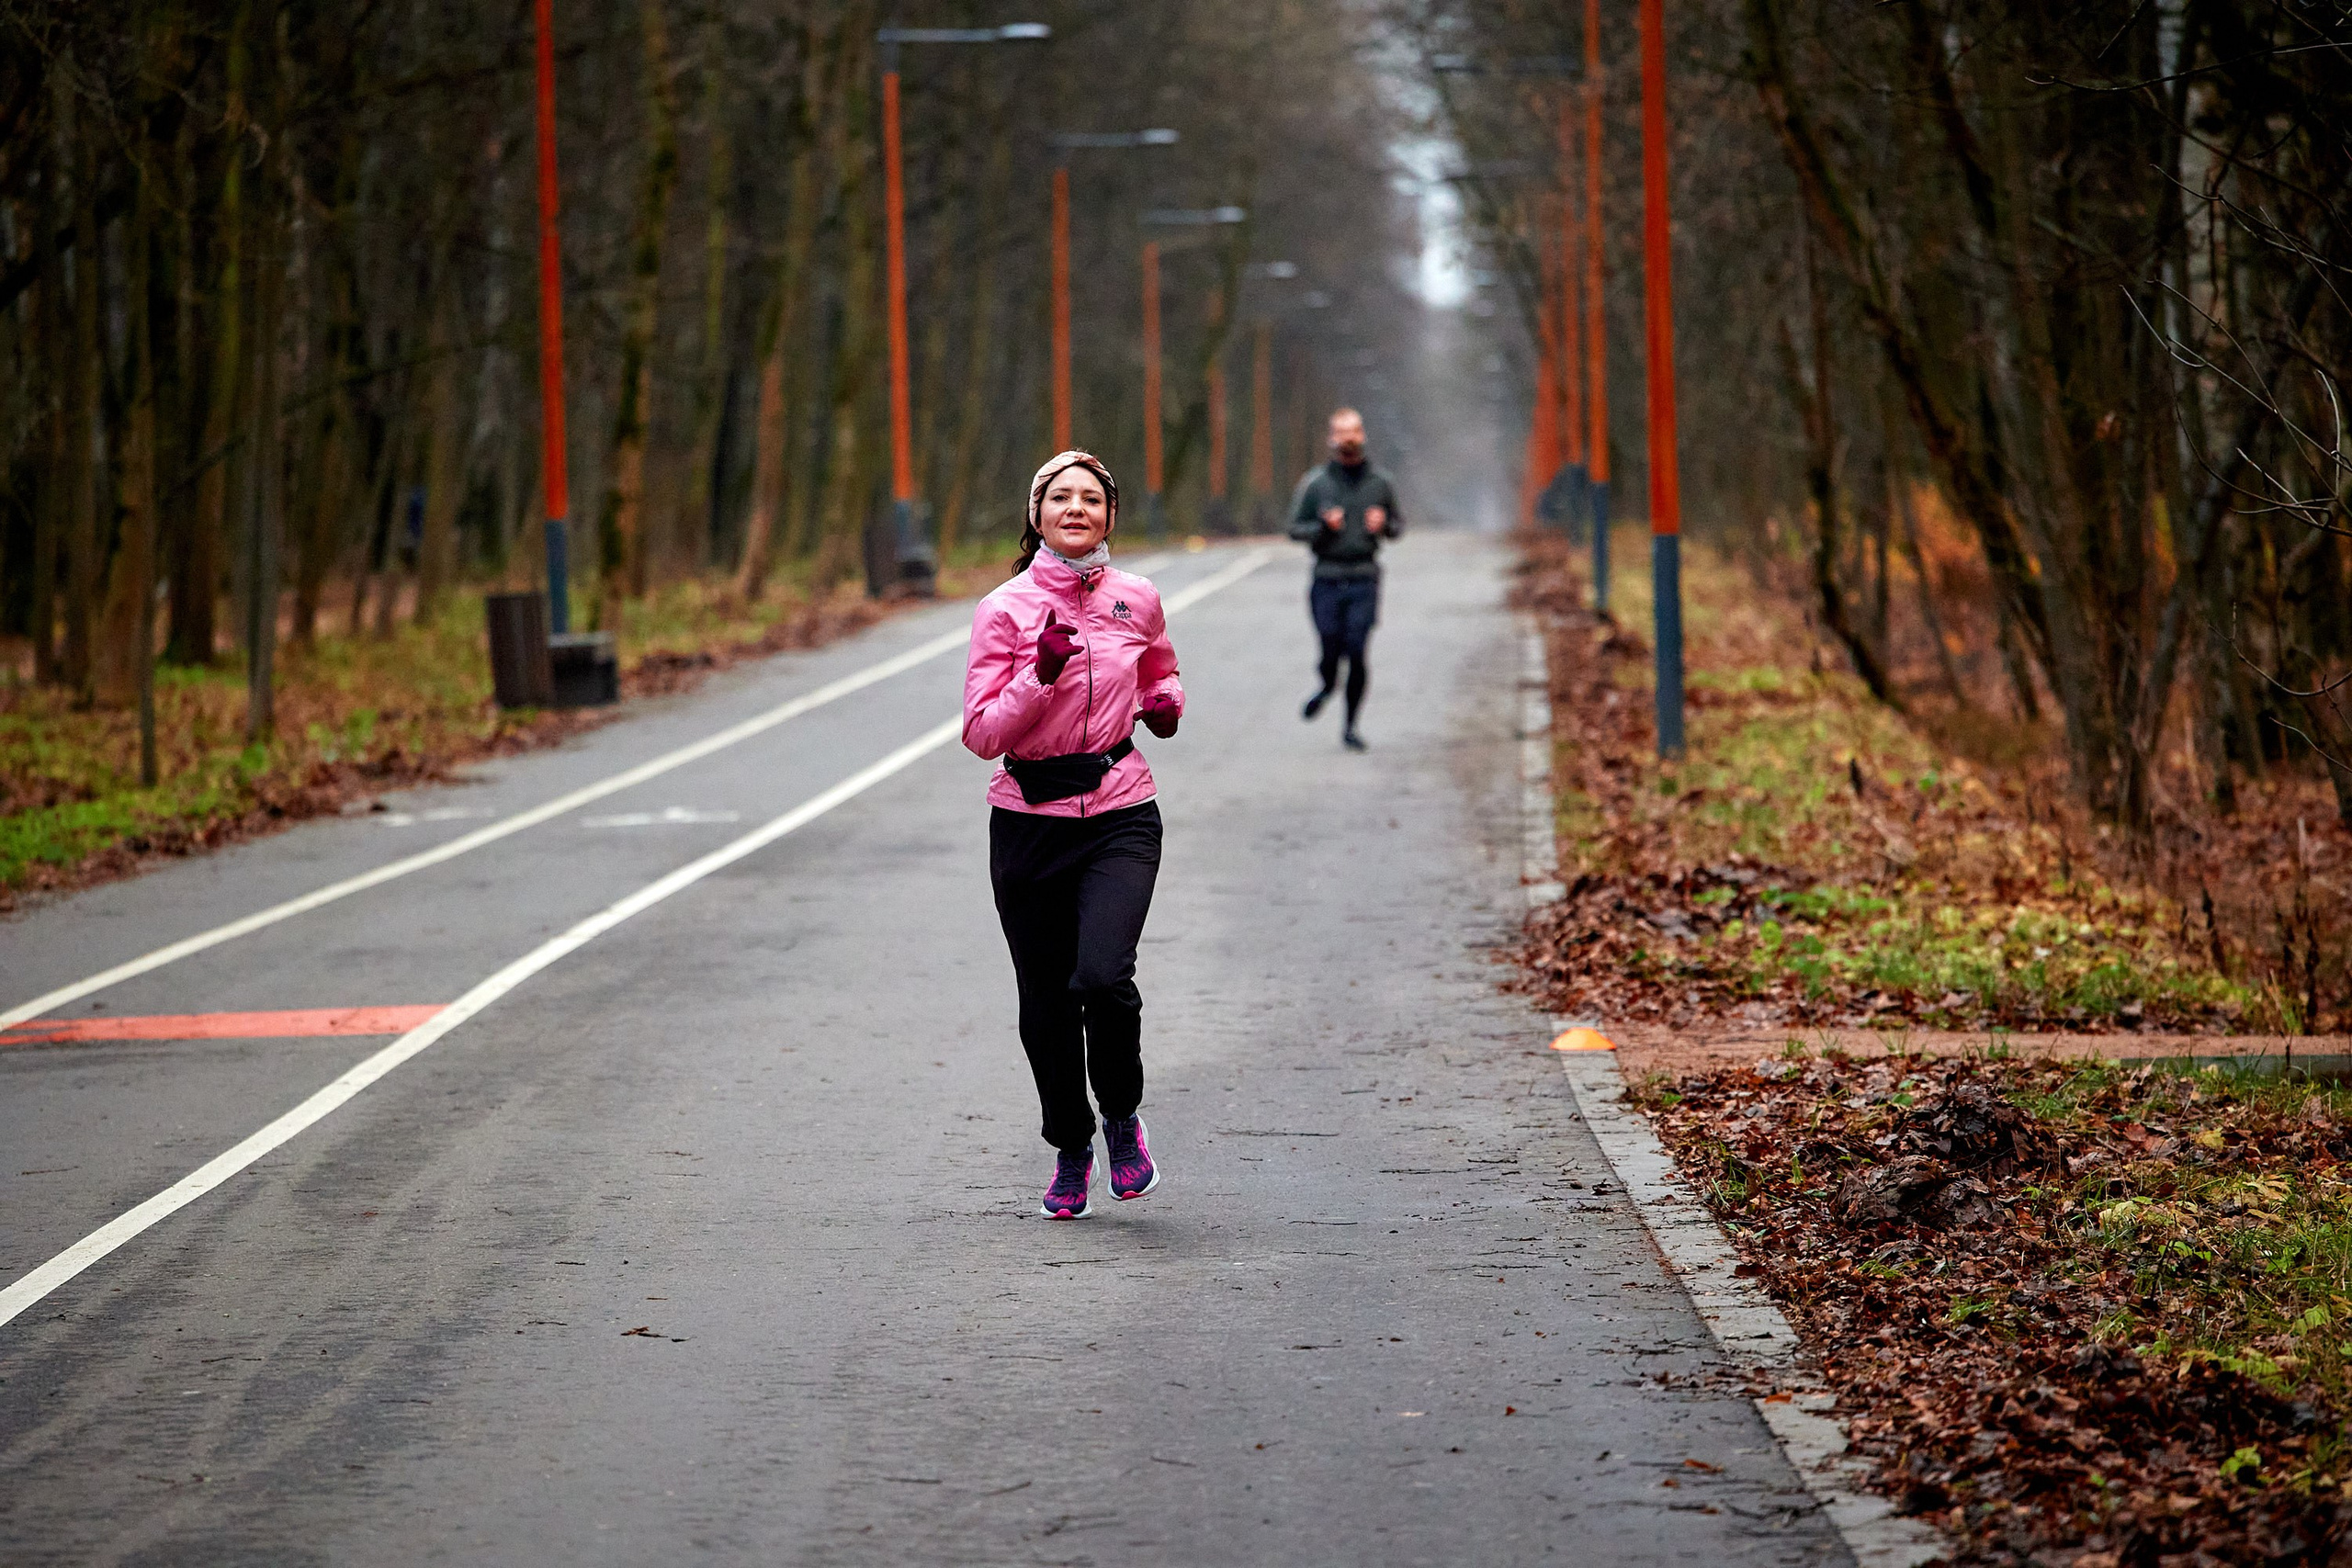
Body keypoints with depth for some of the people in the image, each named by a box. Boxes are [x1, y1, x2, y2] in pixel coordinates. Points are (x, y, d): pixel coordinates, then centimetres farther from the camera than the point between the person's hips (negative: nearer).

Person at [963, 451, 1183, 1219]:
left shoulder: (1137, 600, 4)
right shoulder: (1005, 609, -5)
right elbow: (982, 733, -9)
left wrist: (1166, 703, 3)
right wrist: (1042, 674, -22)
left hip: (1120, 817, 0)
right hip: (1029, 821, 0)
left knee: (1102, 976, -21)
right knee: (1045, 1003, 6)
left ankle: (1122, 1115, 6)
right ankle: (1070, 1151, 29)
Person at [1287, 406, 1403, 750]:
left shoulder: (1381, 483, 7)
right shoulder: (1314, 483, 2)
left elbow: (1399, 524, 18)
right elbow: (1295, 528, 5)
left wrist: (1384, 525, -5)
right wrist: (1323, 526, -14)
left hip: (1364, 581, 0)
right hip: (1326, 581, 0)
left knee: (1357, 654, -8)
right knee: (1331, 653, 0)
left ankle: (1351, 726, 5)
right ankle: (1328, 686, 37)